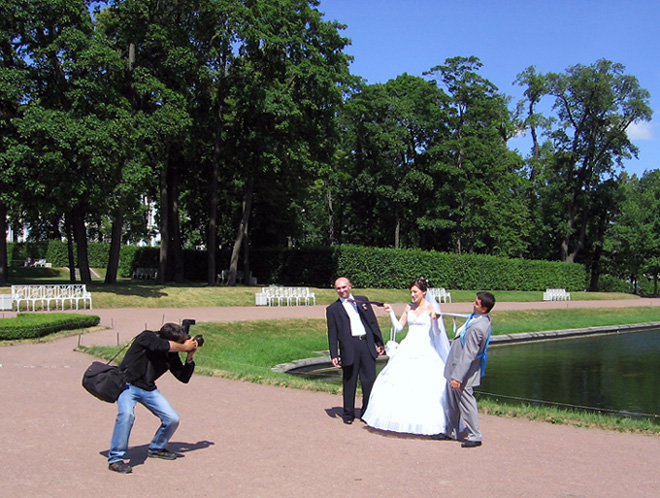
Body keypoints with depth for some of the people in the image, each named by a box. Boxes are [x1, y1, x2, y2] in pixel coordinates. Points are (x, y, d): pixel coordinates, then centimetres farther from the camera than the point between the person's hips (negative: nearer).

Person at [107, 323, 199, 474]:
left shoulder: (171, 354, -1)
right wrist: (184, 347, -24)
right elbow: (162, 346, -39)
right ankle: (115, 459, -20)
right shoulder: (147, 337, -17)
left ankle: (156, 449, 25)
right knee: (127, 414, -33)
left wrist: (189, 357, -11)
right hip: (128, 384, -6)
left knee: (172, 420, -3)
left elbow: (184, 378, 2)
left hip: (148, 389, 6)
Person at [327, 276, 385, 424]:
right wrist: (334, 355, -3)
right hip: (349, 347, -2)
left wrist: (379, 342, 11)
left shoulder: (363, 300, 14)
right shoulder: (333, 309, 6)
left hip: (367, 345, 2)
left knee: (370, 381, 3)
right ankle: (348, 413, 18)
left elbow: (373, 322, 15)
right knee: (349, 383, 5)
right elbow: (332, 334, 4)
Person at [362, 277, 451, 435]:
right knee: (401, 384, 3)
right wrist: (391, 313, 2)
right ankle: (402, 419, 13)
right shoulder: (409, 308, 11)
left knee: (425, 385, -8)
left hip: (424, 351, -5)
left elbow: (437, 333, -6)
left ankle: (426, 423, 2)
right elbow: (398, 327, 15)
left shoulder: (431, 308, -3)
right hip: (408, 349, 5)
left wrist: (435, 319, -24)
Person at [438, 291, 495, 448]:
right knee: (452, 401, 19)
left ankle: (474, 436, 17)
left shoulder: (476, 328, -30)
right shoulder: (482, 318, 1)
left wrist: (457, 377, -23)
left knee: (466, 403, 4)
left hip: (464, 370, -10)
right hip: (455, 366, 10)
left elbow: (467, 356, -28)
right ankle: (451, 432, 32)